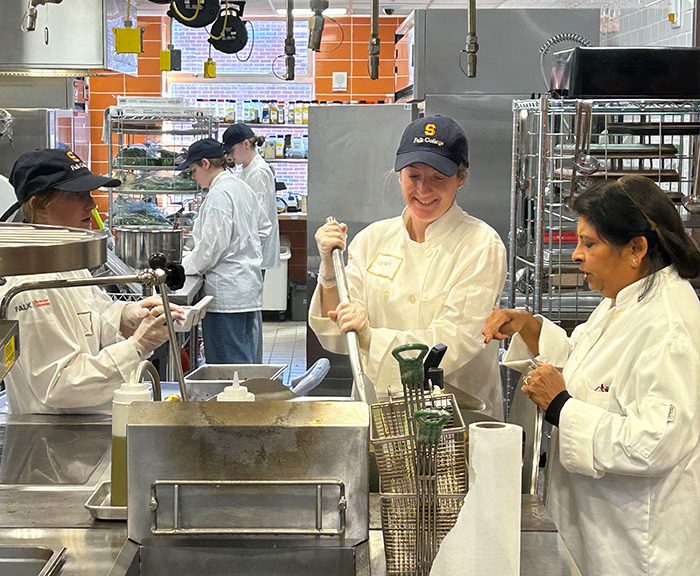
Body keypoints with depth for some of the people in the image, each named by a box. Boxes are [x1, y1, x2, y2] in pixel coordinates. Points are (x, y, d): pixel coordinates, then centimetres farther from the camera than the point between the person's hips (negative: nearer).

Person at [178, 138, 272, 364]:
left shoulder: (218, 195, -16)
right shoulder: (242, 187, 12)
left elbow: (211, 246, -18)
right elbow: (264, 227, 23)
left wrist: (183, 267, -4)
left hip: (227, 292, -10)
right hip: (248, 286, 10)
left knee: (226, 362, -5)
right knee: (244, 358, 14)